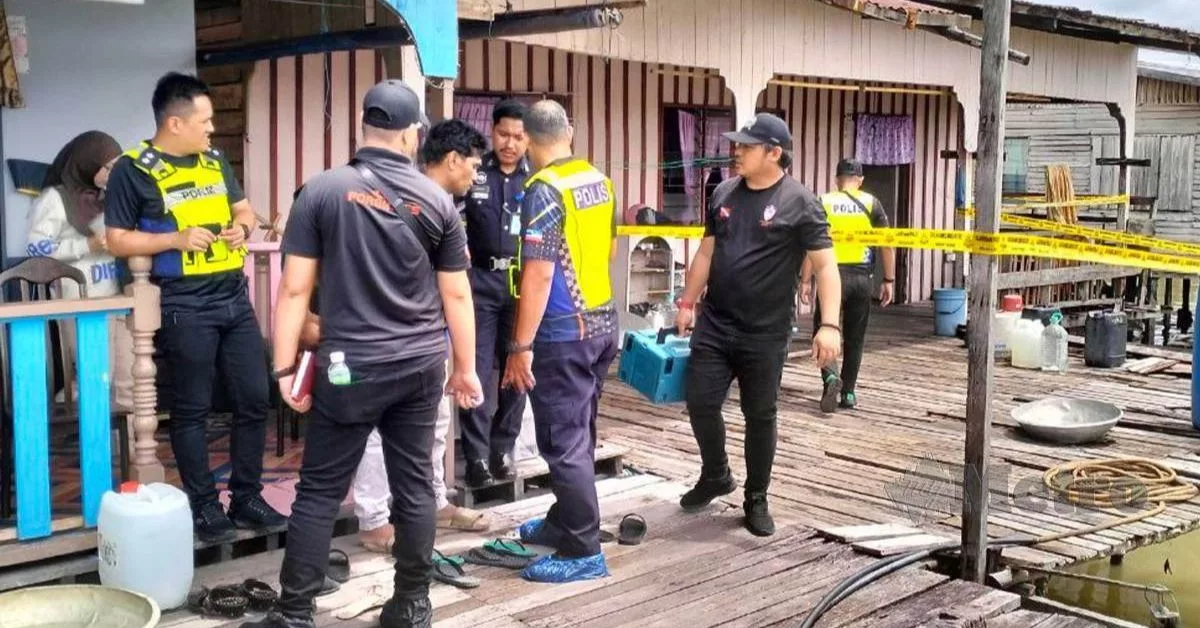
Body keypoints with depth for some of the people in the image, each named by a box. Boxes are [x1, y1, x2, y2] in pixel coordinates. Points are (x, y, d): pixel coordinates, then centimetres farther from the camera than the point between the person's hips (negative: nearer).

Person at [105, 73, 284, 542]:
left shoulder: (215, 160, 11)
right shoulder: (133, 170, -6)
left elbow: (243, 208, 22)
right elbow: (117, 240, -6)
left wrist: (242, 227, -2)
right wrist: (176, 240, -18)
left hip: (235, 298, 6)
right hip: (183, 306, -6)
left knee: (254, 400, 7)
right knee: (192, 410, 2)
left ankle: (247, 498, 19)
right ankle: (204, 505, 13)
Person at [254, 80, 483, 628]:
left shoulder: (322, 191, -4)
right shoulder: (436, 200, 2)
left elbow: (295, 289, -5)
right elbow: (457, 295, 6)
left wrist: (285, 367, 2)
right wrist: (465, 368, 14)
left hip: (348, 366, -2)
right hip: (422, 366, 3)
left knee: (320, 492, 4)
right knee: (414, 486, 10)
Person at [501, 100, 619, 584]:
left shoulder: (544, 189, -16)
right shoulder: (599, 180, 8)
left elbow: (539, 274, -21)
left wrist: (521, 346, -18)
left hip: (563, 332, -8)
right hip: (603, 322, 8)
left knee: (563, 441, -2)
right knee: (580, 433, 18)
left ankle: (583, 551, 3)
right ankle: (564, 522, 31)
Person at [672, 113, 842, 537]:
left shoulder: (799, 203, -9)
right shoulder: (724, 193, 7)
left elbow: (824, 265, -13)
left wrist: (829, 324, -23)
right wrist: (688, 302, 14)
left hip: (765, 332, -4)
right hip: (714, 324, 4)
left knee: (760, 415, 6)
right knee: (700, 402, 3)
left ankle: (756, 501, 21)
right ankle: (716, 476, 29)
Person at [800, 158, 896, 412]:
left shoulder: (823, 203, 1)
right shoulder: (871, 203, 5)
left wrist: (805, 281, -2)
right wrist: (889, 280, 7)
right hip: (862, 277, 2)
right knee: (855, 338, 12)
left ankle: (831, 376, -19)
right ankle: (848, 393, 17)